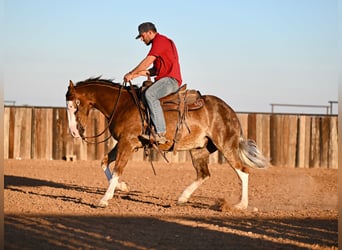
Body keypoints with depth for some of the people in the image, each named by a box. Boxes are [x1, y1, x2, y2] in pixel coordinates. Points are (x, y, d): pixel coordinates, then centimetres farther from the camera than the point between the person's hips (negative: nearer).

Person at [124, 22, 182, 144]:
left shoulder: (160, 40, -8)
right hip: (165, 80, 11)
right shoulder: (159, 42, 24)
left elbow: (147, 62, -15)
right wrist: (139, 73, 12)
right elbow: (157, 69, 25)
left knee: (149, 94, -30)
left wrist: (132, 74, -6)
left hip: (171, 79, -11)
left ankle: (160, 133, -36)